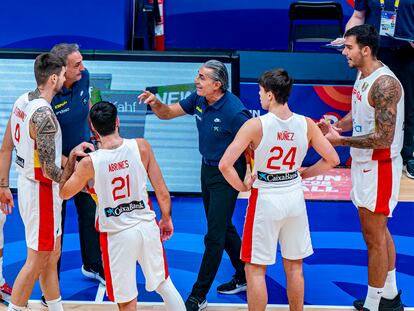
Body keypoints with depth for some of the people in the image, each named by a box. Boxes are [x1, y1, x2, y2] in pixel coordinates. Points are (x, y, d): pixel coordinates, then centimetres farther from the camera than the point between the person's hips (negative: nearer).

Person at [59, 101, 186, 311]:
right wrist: (166, 219, 14)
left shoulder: (88, 163, -13)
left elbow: (63, 193, 5)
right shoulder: (141, 147, -9)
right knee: (163, 283, 23)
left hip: (117, 235, -2)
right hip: (147, 226, 2)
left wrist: (71, 158, 14)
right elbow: (163, 193, -3)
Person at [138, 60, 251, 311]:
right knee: (224, 227, 20)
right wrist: (155, 103, -14)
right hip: (207, 168, 8)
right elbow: (167, 113, 6)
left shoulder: (234, 112, -26)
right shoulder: (198, 100, -3)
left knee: (214, 235, -3)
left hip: (227, 175, -8)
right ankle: (243, 277, 38)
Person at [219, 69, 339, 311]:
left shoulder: (255, 125, -17)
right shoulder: (307, 125, -6)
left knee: (256, 269, 8)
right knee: (294, 267, 18)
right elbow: (332, 159, 1)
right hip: (294, 197, 4)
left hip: (265, 199, -4)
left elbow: (225, 165, -20)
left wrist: (242, 186, -4)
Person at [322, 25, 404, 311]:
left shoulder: (384, 84, -24)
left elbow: (383, 138, -27)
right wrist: (334, 127, 3)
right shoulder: (362, 76, 6)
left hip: (379, 166, -10)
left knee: (373, 236, 0)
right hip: (364, 163, 10)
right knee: (379, 230, 19)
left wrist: (342, 141, -22)